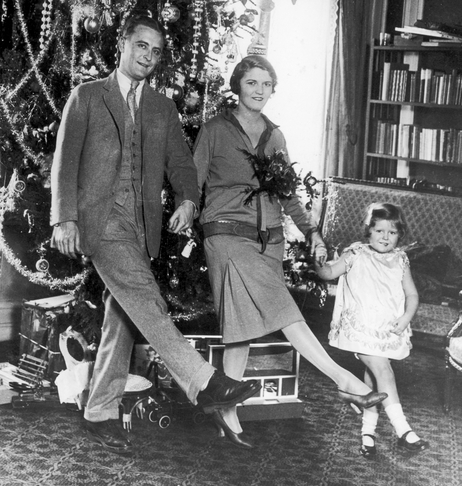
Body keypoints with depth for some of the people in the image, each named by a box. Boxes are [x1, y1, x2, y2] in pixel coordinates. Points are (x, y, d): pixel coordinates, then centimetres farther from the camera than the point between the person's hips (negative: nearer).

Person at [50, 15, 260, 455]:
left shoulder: (163, 109, 19)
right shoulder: (87, 97, 7)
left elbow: (179, 160, 10)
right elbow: (65, 160, 1)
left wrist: (187, 199, -12)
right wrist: (64, 218, -10)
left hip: (142, 226, 5)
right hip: (100, 219, -5)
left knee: (121, 321, 5)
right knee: (144, 301, -22)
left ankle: (100, 414, 14)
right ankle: (203, 384, -26)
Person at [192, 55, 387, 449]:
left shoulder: (275, 136, 16)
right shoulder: (215, 131, 3)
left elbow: (287, 194, 22)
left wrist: (312, 231, 13)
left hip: (269, 239, 5)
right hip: (228, 236, -5)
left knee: (246, 325, 1)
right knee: (279, 311, -19)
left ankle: (228, 413, 8)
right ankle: (343, 379, -23)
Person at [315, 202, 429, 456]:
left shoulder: (400, 260, 8)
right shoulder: (357, 255, -2)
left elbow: (412, 295, 11)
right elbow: (329, 272, -3)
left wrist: (406, 317, -6)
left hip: (389, 330, 4)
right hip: (362, 328, -4)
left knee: (373, 376, 12)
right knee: (383, 372, -15)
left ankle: (368, 430, 22)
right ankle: (403, 431, -15)